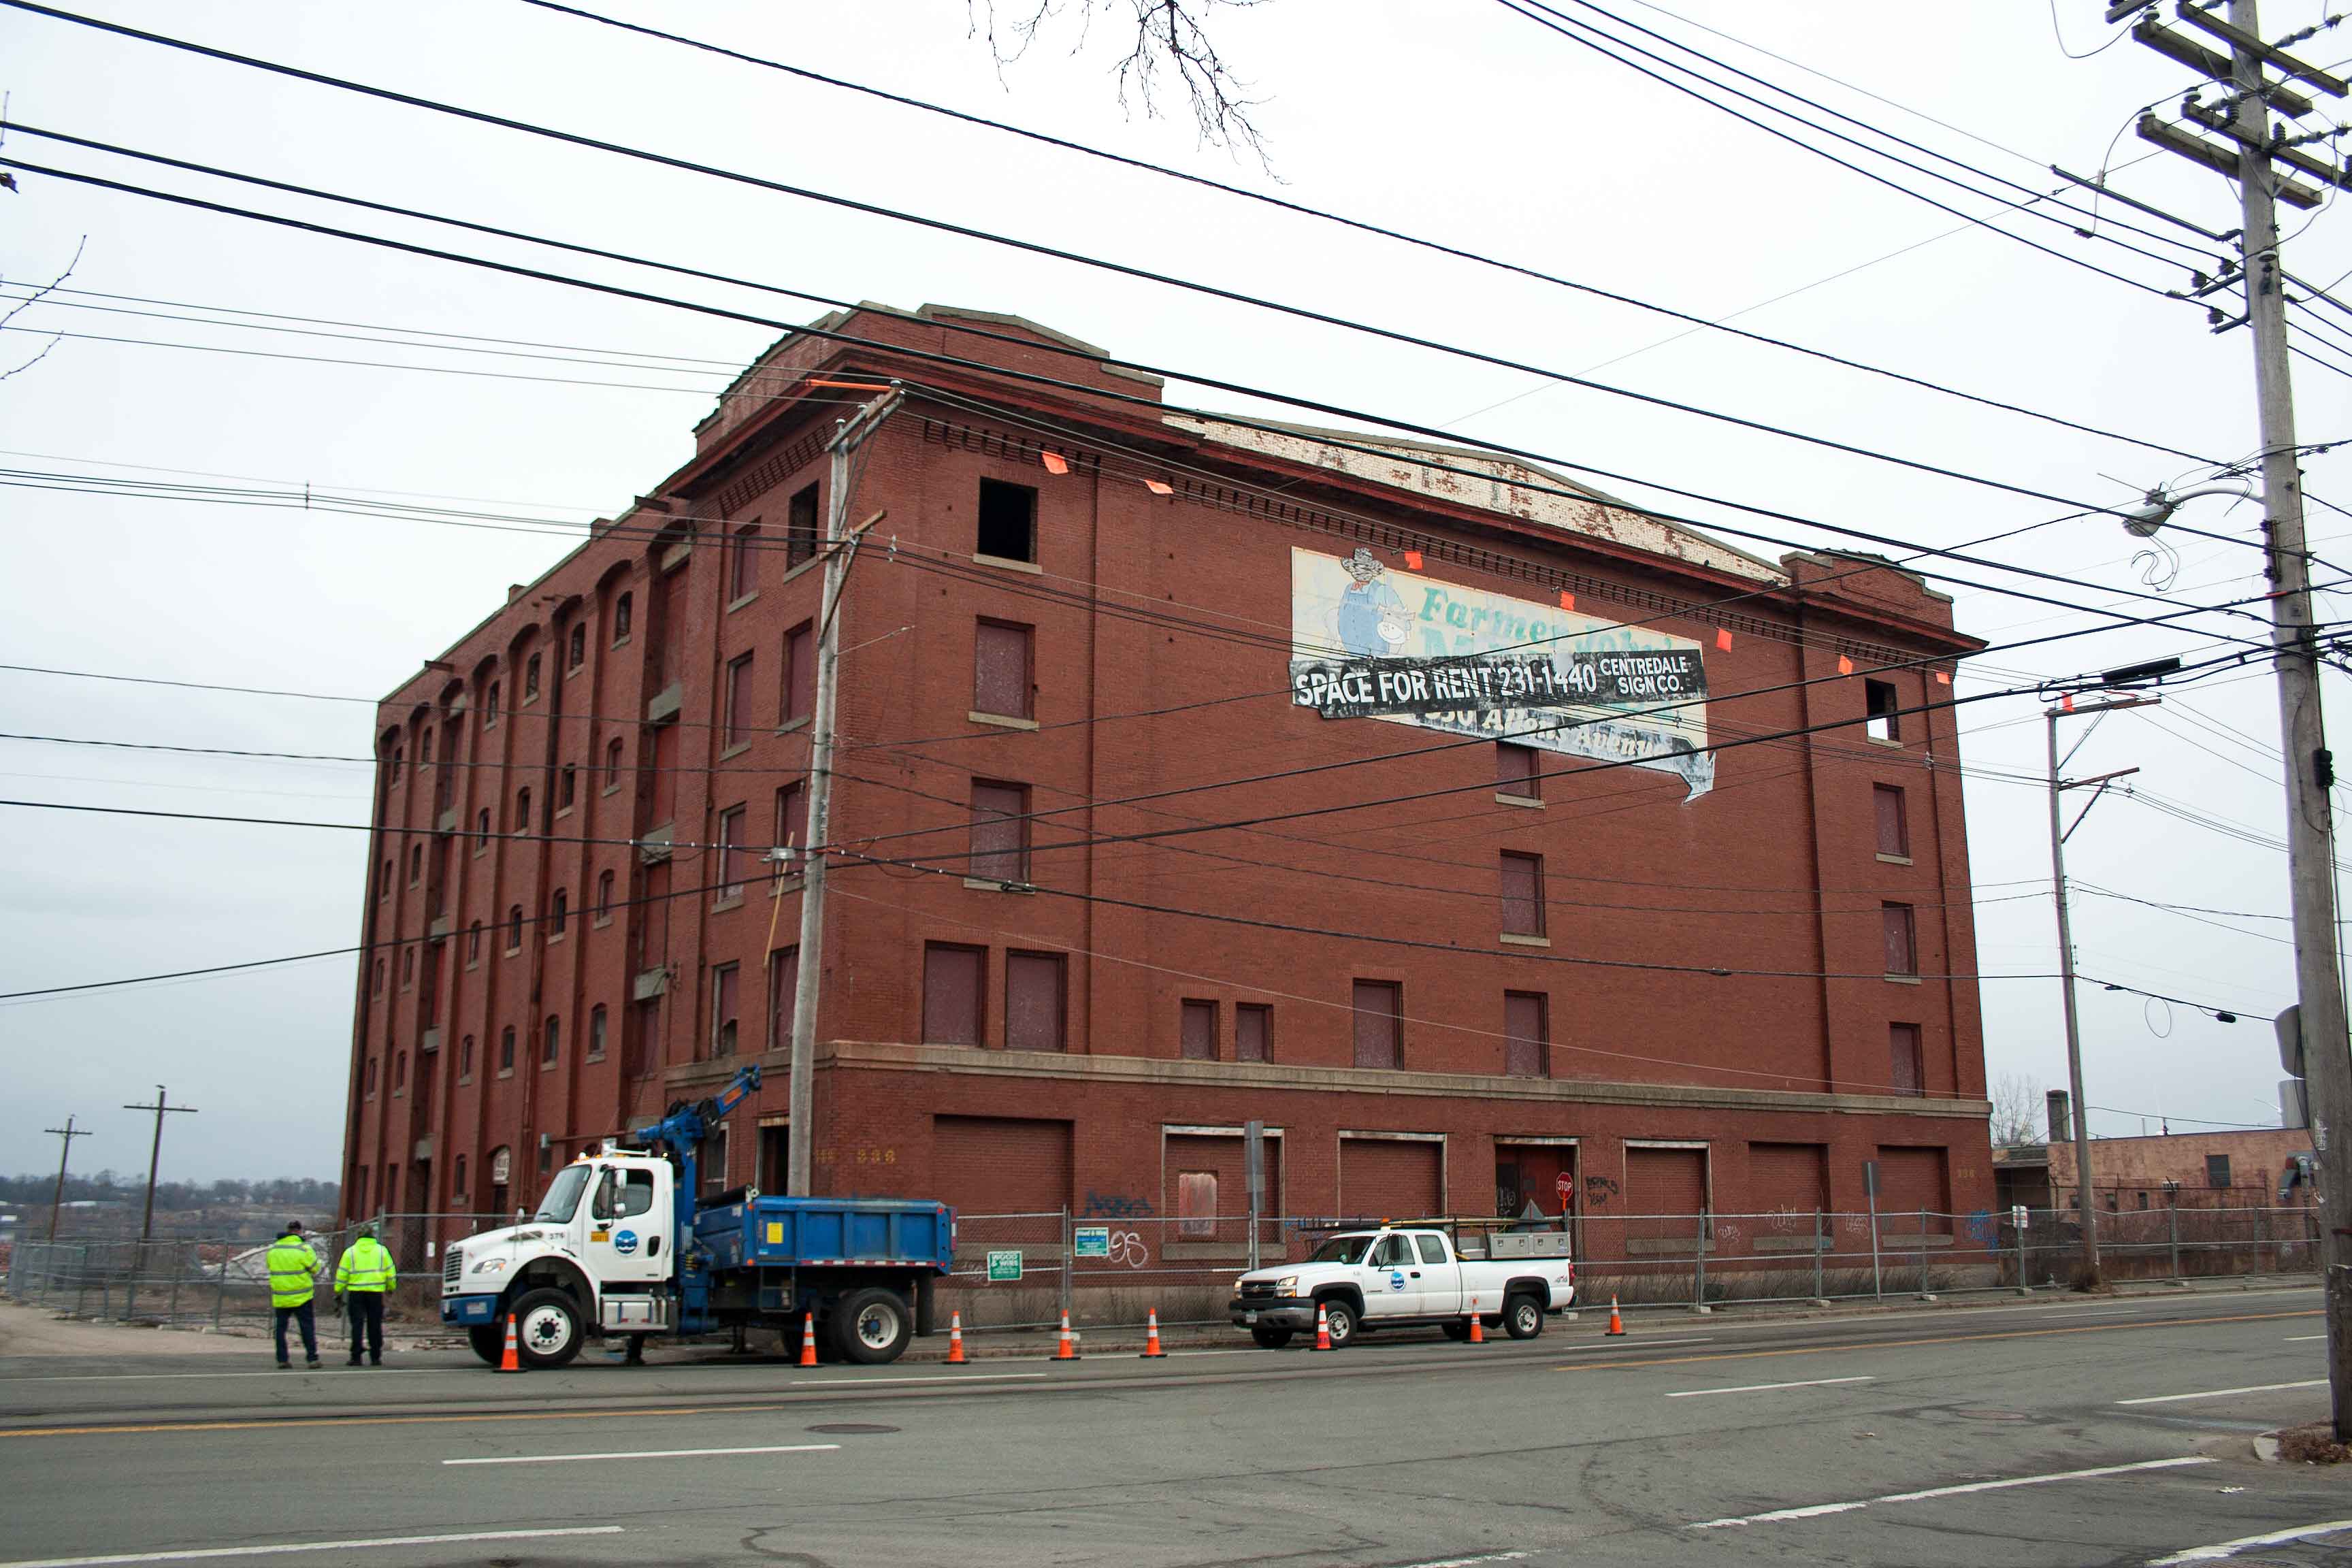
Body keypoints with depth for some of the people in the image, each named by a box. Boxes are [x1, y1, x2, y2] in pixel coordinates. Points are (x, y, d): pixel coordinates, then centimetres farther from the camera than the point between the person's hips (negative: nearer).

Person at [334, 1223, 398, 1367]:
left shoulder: (350, 1252, 2)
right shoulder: (381, 1250, 4)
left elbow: (342, 1274, 2)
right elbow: (390, 1273, 7)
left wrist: (338, 1291, 11)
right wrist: (391, 1287, 22)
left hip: (356, 1293, -1)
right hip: (376, 1292, 1)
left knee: (357, 1325, 2)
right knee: (375, 1326, 7)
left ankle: (356, 1357, -2)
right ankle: (375, 1357, 8)